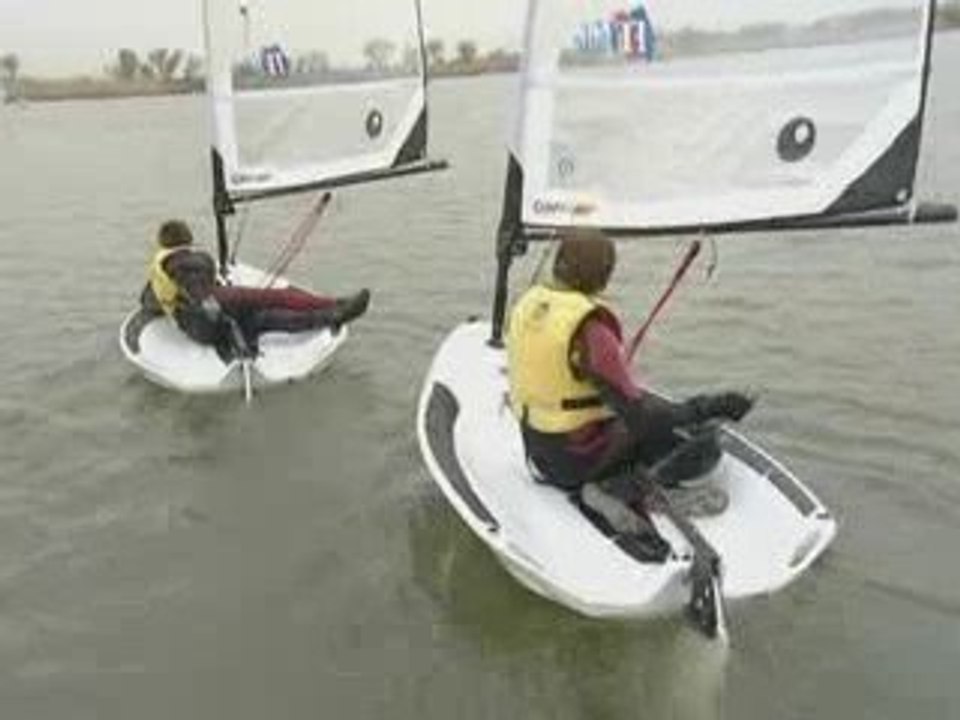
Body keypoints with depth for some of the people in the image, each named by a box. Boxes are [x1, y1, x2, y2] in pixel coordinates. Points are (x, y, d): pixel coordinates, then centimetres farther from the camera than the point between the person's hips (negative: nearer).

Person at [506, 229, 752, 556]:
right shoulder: (591, 330, -28)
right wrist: (706, 408, -17)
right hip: (580, 460, -8)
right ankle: (625, 490, -11)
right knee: (705, 446, 3)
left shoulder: (527, 304, -3)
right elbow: (640, 417, -29)